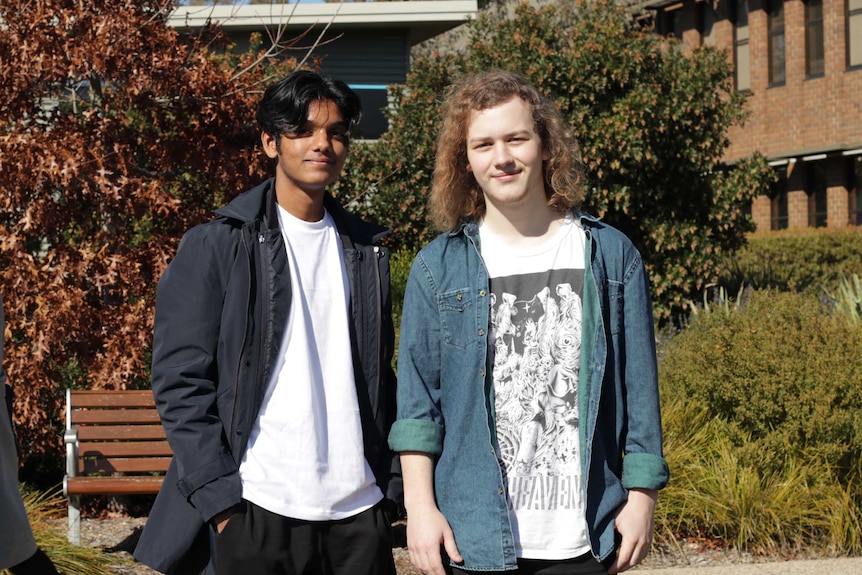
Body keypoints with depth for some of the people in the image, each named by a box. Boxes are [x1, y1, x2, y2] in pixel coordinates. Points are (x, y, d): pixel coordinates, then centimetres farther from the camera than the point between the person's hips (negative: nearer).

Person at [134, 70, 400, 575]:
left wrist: (389, 485, 8)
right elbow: (180, 381, -5)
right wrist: (219, 499, -11)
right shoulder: (215, 247, 0)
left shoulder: (367, 250, 14)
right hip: (255, 513, -4)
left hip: (359, 512, 4)